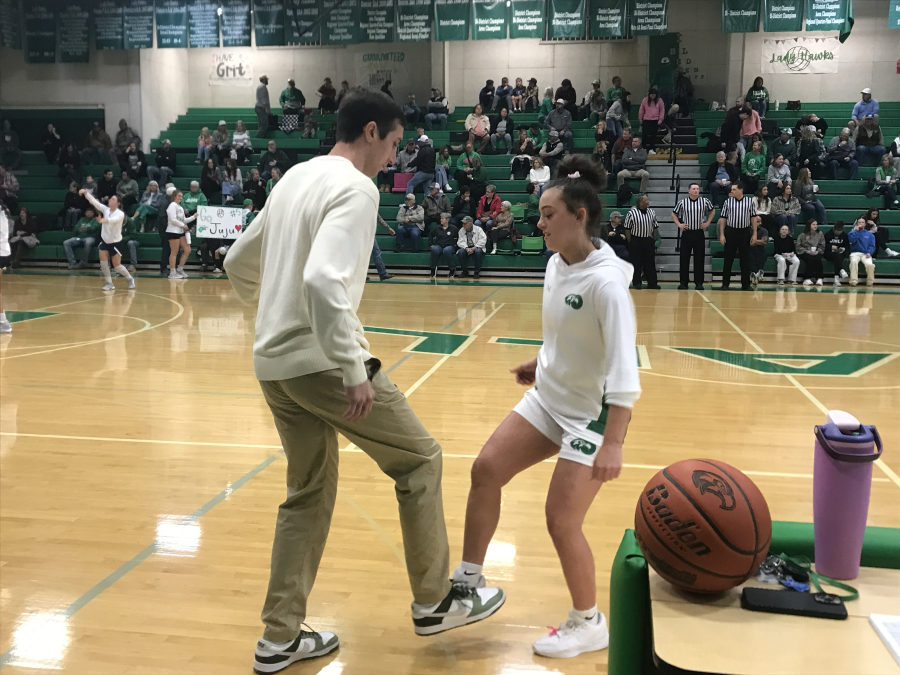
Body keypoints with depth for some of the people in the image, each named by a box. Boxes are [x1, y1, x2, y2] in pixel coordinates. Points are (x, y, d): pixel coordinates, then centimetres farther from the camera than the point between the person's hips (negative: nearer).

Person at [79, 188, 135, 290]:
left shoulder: (120, 214, -18)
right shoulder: (105, 209, -3)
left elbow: (113, 219, -41)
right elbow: (94, 201, -14)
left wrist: (106, 220, -62)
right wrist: (85, 193, -29)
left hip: (115, 242, -5)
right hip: (104, 240, 5)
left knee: (117, 266, -1)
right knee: (103, 262, -7)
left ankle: (130, 279, 23)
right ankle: (109, 283, 4)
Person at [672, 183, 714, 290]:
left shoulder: (705, 201, 2)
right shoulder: (682, 202, 0)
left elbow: (712, 211, 19)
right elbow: (674, 214, 14)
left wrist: (707, 223, 9)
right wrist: (679, 224, 2)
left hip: (699, 234, 0)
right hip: (686, 234, 0)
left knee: (699, 259, 2)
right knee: (684, 258, 1)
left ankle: (699, 283, 8)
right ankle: (683, 282, 8)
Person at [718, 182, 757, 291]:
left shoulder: (749, 201, 1)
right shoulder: (728, 201, 1)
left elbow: (753, 218, 6)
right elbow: (723, 218, 4)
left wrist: (754, 233, 2)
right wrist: (722, 234, -1)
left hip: (744, 232, 0)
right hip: (730, 232, 0)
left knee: (745, 259, 4)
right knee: (728, 259, 3)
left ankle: (745, 284, 11)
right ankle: (725, 284, 10)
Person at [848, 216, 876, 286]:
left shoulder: (870, 234, 16)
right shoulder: (853, 232, 14)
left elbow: (872, 246, 7)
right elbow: (852, 240, -8)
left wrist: (869, 253, -12)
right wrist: (857, 230, -7)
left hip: (866, 254, 1)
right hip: (855, 253, -1)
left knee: (870, 264, -31)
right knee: (853, 261, -36)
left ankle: (870, 282, -17)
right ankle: (853, 281, -38)